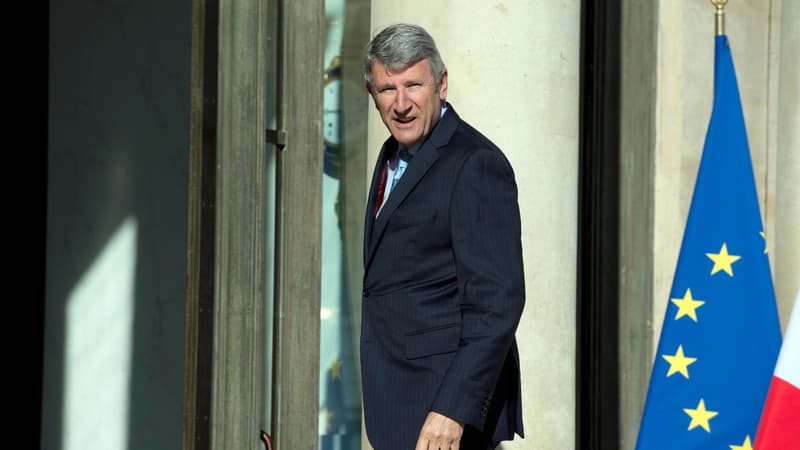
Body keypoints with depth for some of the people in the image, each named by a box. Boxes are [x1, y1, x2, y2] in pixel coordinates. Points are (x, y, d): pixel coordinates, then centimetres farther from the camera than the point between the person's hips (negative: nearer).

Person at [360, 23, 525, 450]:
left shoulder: (476, 165, -14)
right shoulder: (393, 156, 14)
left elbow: (498, 302, -20)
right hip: (398, 404, 9)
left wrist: (453, 410, -25)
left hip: (449, 402, -9)